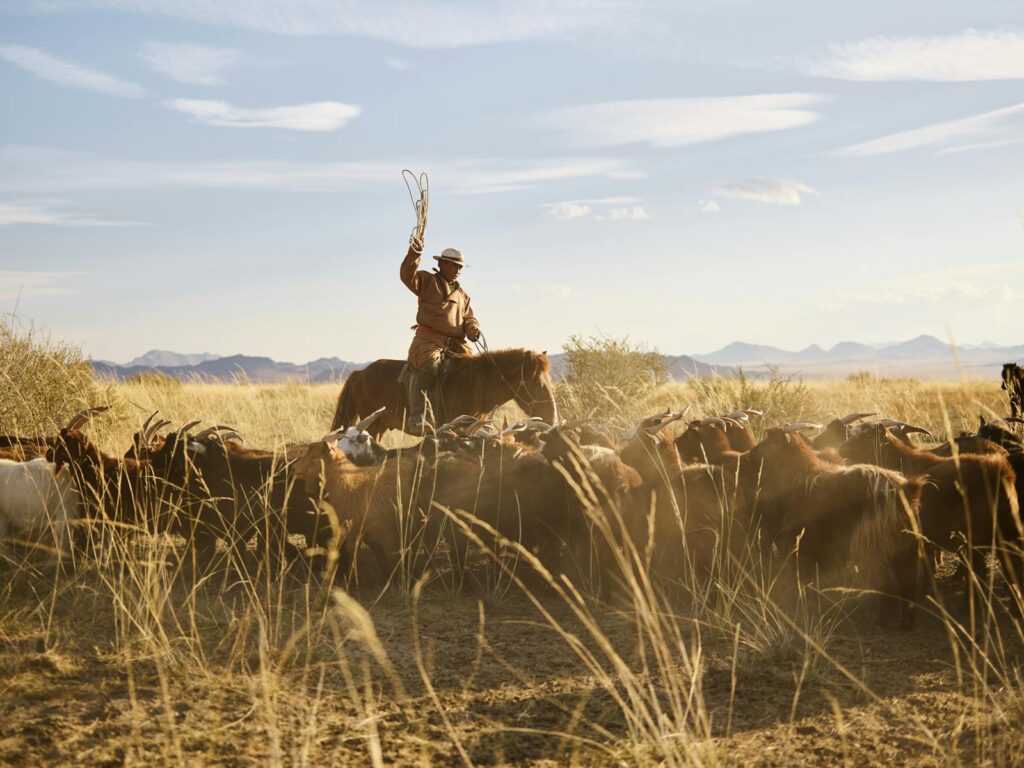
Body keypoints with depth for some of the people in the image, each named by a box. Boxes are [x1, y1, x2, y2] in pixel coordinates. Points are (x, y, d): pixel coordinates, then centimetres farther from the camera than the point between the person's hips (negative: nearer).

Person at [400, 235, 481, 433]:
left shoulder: (462, 295, 27)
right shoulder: (428, 281, 9)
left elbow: (469, 317, 23)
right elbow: (408, 276, -9)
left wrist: (472, 328, -2)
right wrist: (414, 254, -25)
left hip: (455, 343, 7)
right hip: (428, 340, -6)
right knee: (428, 366, -32)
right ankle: (416, 418, -41)